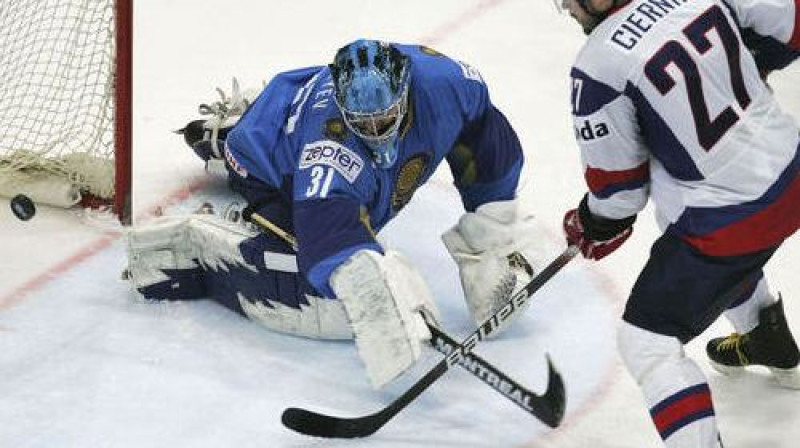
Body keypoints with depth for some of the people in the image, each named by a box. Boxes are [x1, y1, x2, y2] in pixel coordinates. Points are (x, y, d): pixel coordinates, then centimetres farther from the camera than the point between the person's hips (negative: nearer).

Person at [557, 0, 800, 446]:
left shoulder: (600, 67, -23)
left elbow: (617, 184, -11)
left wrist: (594, 229, 10)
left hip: (725, 216, -8)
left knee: (646, 340, 3)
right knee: (731, 253, 40)